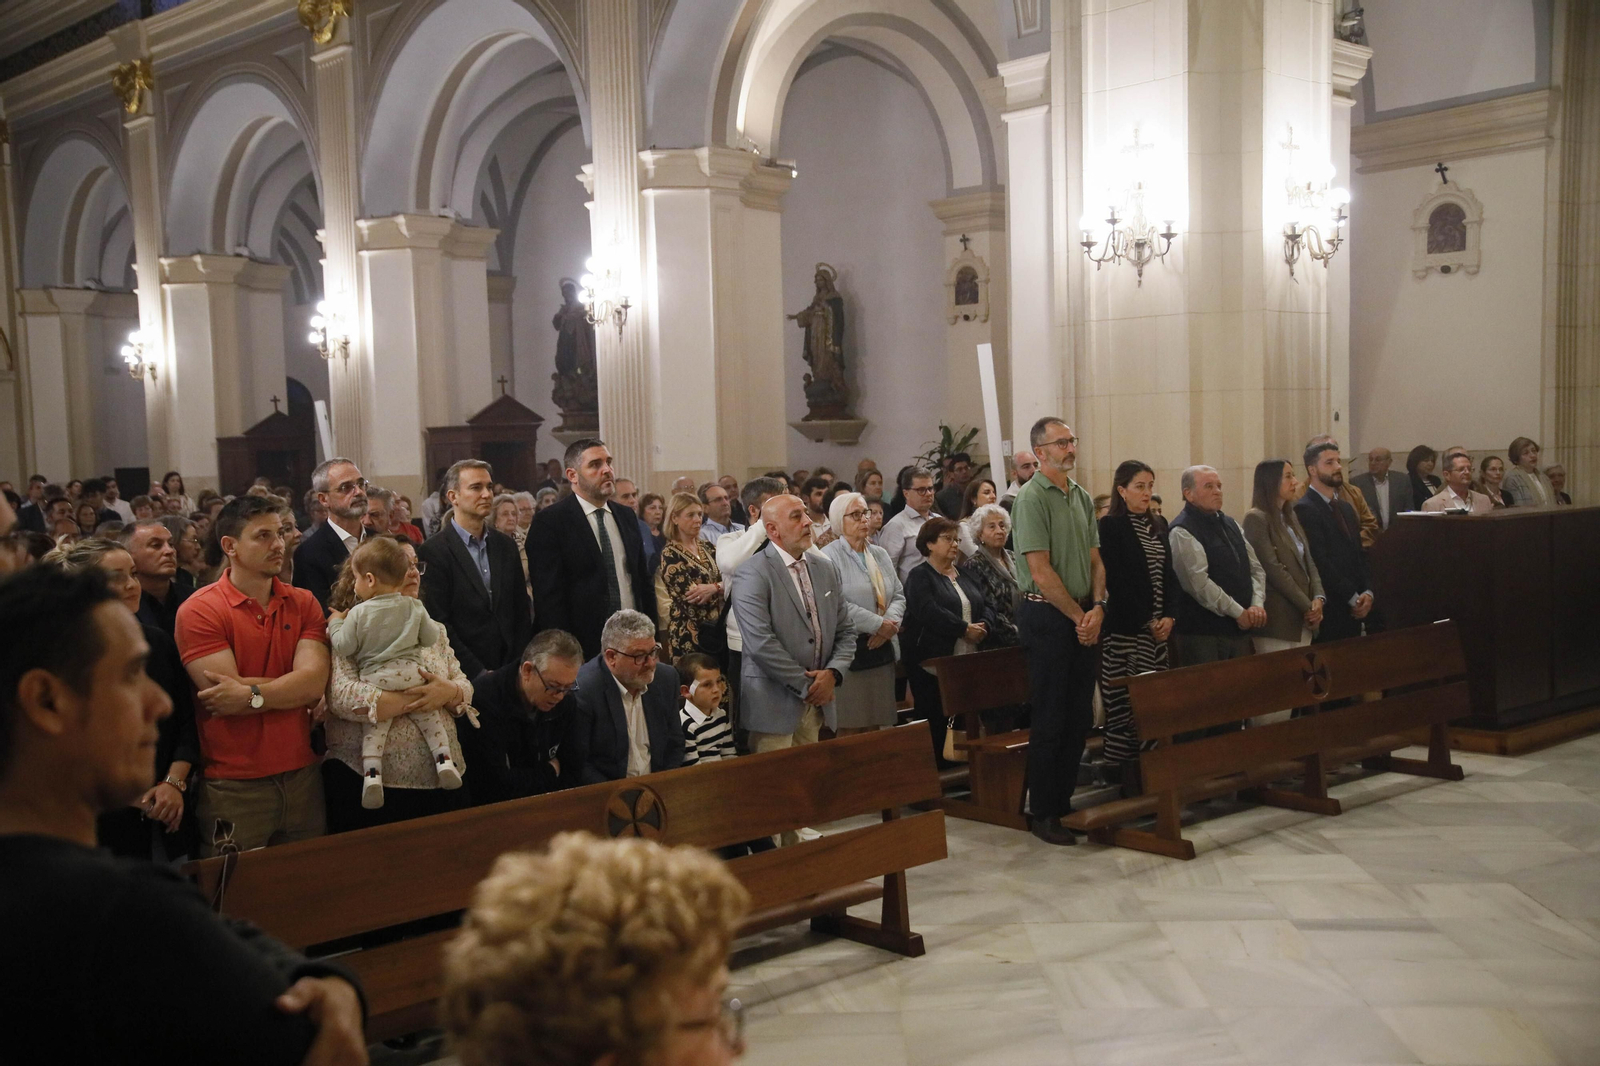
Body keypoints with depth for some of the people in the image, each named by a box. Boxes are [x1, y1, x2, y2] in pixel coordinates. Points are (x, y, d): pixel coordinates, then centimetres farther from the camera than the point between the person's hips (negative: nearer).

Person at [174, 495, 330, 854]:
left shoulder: (304, 603, 6)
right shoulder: (199, 610, -7)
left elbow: (316, 680, -10)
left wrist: (251, 695, -18)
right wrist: (295, 687, -10)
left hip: (302, 778, 4)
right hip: (233, 787, -4)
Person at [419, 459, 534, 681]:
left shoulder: (506, 546, 9)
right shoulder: (433, 552, -8)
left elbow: (522, 612, 12)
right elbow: (438, 624, -12)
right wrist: (478, 672, -14)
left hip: (511, 670, 4)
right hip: (464, 675, -4)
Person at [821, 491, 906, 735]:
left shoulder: (880, 555, 16)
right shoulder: (829, 557, -7)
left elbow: (898, 595, 12)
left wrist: (890, 623, -9)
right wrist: (878, 625, -15)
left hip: (880, 651, 7)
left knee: (874, 728, 9)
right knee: (850, 730, -3)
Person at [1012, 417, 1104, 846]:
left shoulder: (1081, 496, 13)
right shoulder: (1031, 498, -11)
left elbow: (1095, 560, 13)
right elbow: (1041, 570, -16)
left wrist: (1097, 608, -3)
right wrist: (1078, 616, -10)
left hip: (1084, 618, 7)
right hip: (1047, 617, -7)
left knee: (1080, 716, 11)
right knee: (1050, 719, -2)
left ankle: (1064, 800, 23)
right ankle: (1042, 813, 7)